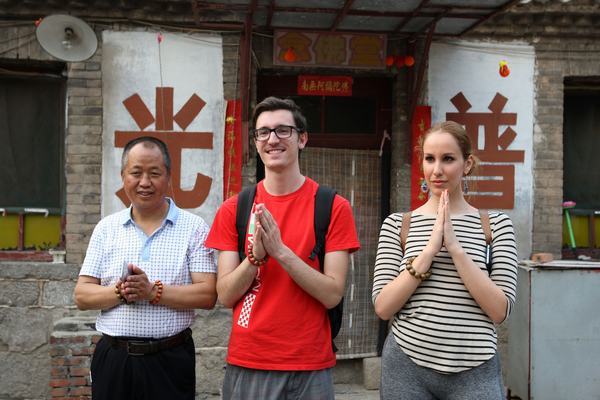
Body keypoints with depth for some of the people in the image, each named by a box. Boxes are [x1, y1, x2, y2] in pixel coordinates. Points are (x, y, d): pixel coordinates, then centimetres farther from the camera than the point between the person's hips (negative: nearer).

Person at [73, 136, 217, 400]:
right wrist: (121, 292, -15)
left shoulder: (194, 228, -2)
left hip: (170, 360, -2)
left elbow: (207, 295, -9)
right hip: (112, 358, 2)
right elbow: (82, 296, 3)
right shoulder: (107, 228, 7)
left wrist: (153, 291, -19)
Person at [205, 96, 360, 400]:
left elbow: (332, 294, -10)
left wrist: (281, 251, -21)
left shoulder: (334, 207, -5)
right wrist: (255, 256, -18)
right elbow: (225, 296, -1)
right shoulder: (233, 209, 2)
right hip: (245, 365, 2)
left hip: (310, 368, -1)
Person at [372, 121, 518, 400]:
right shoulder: (397, 224, 1)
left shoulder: (496, 225, 0)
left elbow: (500, 311, -8)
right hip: (407, 365, 1)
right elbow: (383, 308, -7)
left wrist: (455, 247, -16)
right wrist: (430, 249, -16)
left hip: (474, 371, 0)